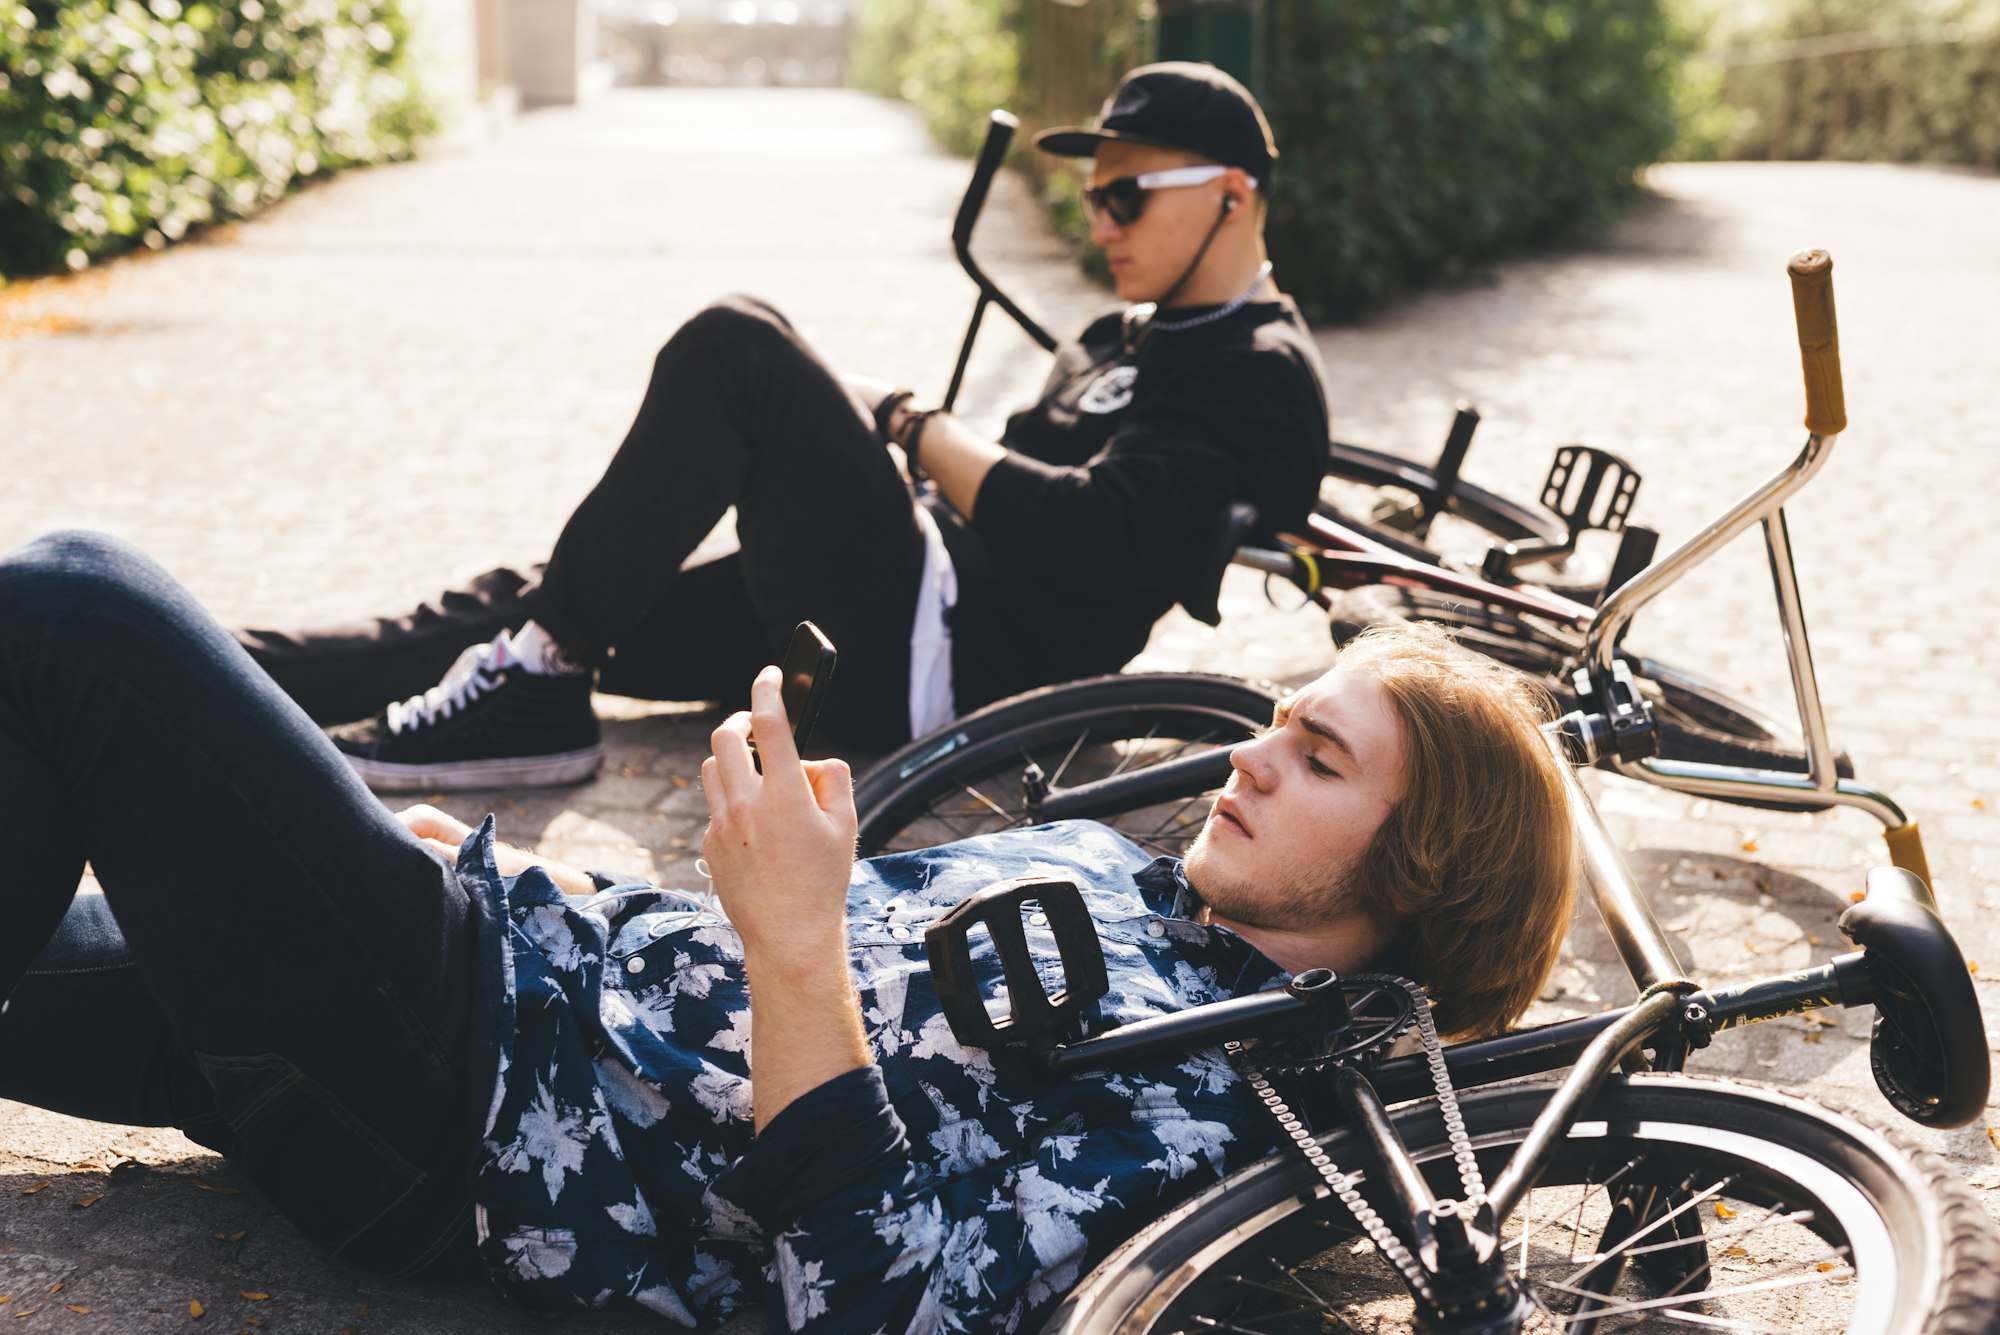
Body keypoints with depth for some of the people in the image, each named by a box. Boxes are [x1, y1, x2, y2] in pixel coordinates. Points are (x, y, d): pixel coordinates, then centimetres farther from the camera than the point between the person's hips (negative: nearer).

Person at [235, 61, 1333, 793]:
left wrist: (908, 424, -10)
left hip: (948, 662, -10)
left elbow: (1087, 537, -21)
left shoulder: (1263, 374, -6)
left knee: (734, 348, -21)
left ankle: (537, 693, -16)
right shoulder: (1122, 339, 24)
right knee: (521, 604, 0)